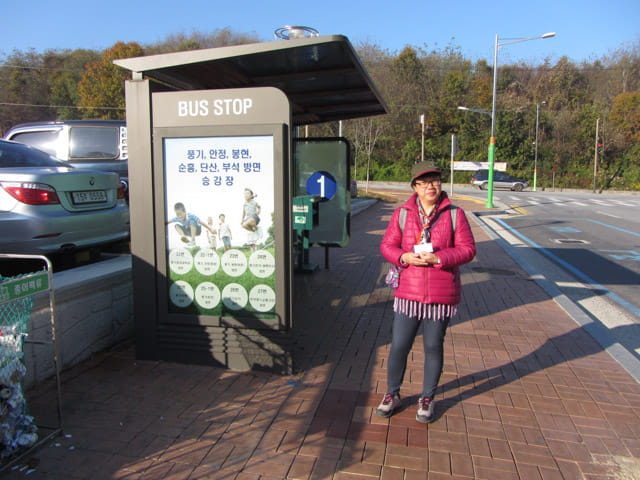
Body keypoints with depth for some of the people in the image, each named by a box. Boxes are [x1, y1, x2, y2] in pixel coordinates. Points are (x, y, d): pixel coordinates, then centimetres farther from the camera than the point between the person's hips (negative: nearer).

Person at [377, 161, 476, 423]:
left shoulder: (454, 214, -1)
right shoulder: (402, 213, 3)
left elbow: (468, 250, -3)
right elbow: (387, 245, 5)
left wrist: (437, 258, -18)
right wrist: (404, 257, -16)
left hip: (441, 295, -1)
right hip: (408, 292, 1)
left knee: (433, 347, 11)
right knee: (399, 346, 6)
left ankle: (427, 399, 31)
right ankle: (392, 395, 28)